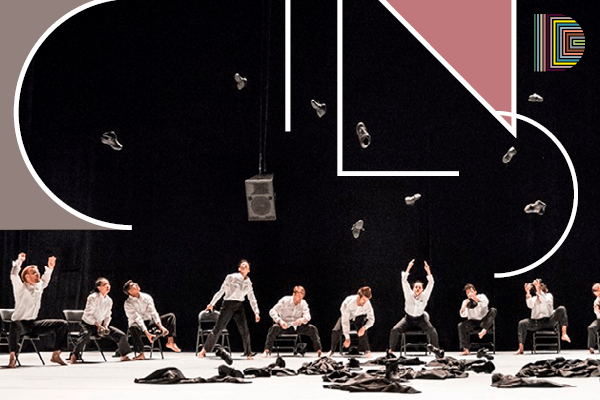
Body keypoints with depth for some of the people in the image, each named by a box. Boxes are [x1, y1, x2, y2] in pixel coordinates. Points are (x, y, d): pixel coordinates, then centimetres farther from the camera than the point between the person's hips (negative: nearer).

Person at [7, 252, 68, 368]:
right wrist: (19, 261, -31)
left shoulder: (39, 287, 12)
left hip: (34, 324, 7)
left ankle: (56, 355, 6)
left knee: (62, 324, 2)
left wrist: (50, 268, 21)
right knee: (15, 326, -45)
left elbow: (45, 280, 32)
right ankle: (12, 358, -44)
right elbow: (14, 275, -20)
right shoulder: (21, 287, -5)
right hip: (21, 323, -7)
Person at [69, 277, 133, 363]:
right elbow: (88, 314, -20)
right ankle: (74, 357, -37)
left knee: (121, 335, -5)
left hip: (101, 324, 6)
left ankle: (124, 356, 11)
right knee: (85, 335, -40)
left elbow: (108, 316, 8)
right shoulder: (93, 297, -17)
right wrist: (98, 325, -27)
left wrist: (105, 325, -11)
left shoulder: (109, 300, 1)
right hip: (88, 323, -6)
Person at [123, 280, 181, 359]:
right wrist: (147, 333, -33)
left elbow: (153, 312, -10)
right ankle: (141, 353, -36)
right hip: (138, 324, -5)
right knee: (134, 328, -42)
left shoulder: (146, 297, -3)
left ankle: (170, 341, -20)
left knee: (171, 316, -8)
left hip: (150, 321, 5)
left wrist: (160, 326, -24)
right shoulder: (128, 304, -16)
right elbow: (137, 319, -24)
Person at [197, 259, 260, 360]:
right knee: (217, 329, -3)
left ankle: (248, 353, 4)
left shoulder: (248, 283, 10)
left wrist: (256, 312, 10)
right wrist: (212, 303, 1)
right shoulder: (231, 277, -3)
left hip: (239, 306, 3)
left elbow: (252, 299, 17)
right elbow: (221, 291, 2)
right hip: (228, 305, -3)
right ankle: (204, 351, 7)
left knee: (244, 330, -9)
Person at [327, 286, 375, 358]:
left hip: (359, 317, 0)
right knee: (336, 331, -18)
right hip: (348, 316, 0)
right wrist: (347, 338, -36)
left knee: (361, 332, -30)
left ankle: (367, 351, -13)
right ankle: (332, 350, 5)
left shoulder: (367, 304, -33)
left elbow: (371, 320, -21)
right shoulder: (348, 303, -38)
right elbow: (345, 321, -35)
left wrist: (364, 327, -43)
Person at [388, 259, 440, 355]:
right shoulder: (409, 295, -10)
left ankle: (436, 349, -11)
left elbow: (431, 283, -20)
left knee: (432, 331, -24)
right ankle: (390, 350, -8)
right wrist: (408, 269, -28)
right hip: (408, 318, 0)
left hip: (420, 318, 0)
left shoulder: (424, 296, -10)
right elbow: (404, 281, -18)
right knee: (394, 330, -19)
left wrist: (428, 272, -32)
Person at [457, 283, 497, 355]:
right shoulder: (466, 301, 4)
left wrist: (476, 299, -35)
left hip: (484, 321, -1)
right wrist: (464, 306, -27)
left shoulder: (481, 296, 1)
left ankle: (484, 330, -38)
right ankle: (465, 349, -29)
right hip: (473, 322, 1)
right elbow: (463, 315, -9)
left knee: (493, 310, -25)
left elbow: (485, 304, -23)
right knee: (461, 326, -26)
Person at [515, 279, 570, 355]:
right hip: (536, 322, 2)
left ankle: (564, 334, -30)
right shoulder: (534, 298, 17)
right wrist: (528, 293, -11)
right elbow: (530, 305, -6)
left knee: (561, 309, -23)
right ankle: (521, 348, -23)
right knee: (522, 323, -22)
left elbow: (545, 300, -15)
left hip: (548, 320, -2)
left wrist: (538, 289, -23)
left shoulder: (549, 295, 10)